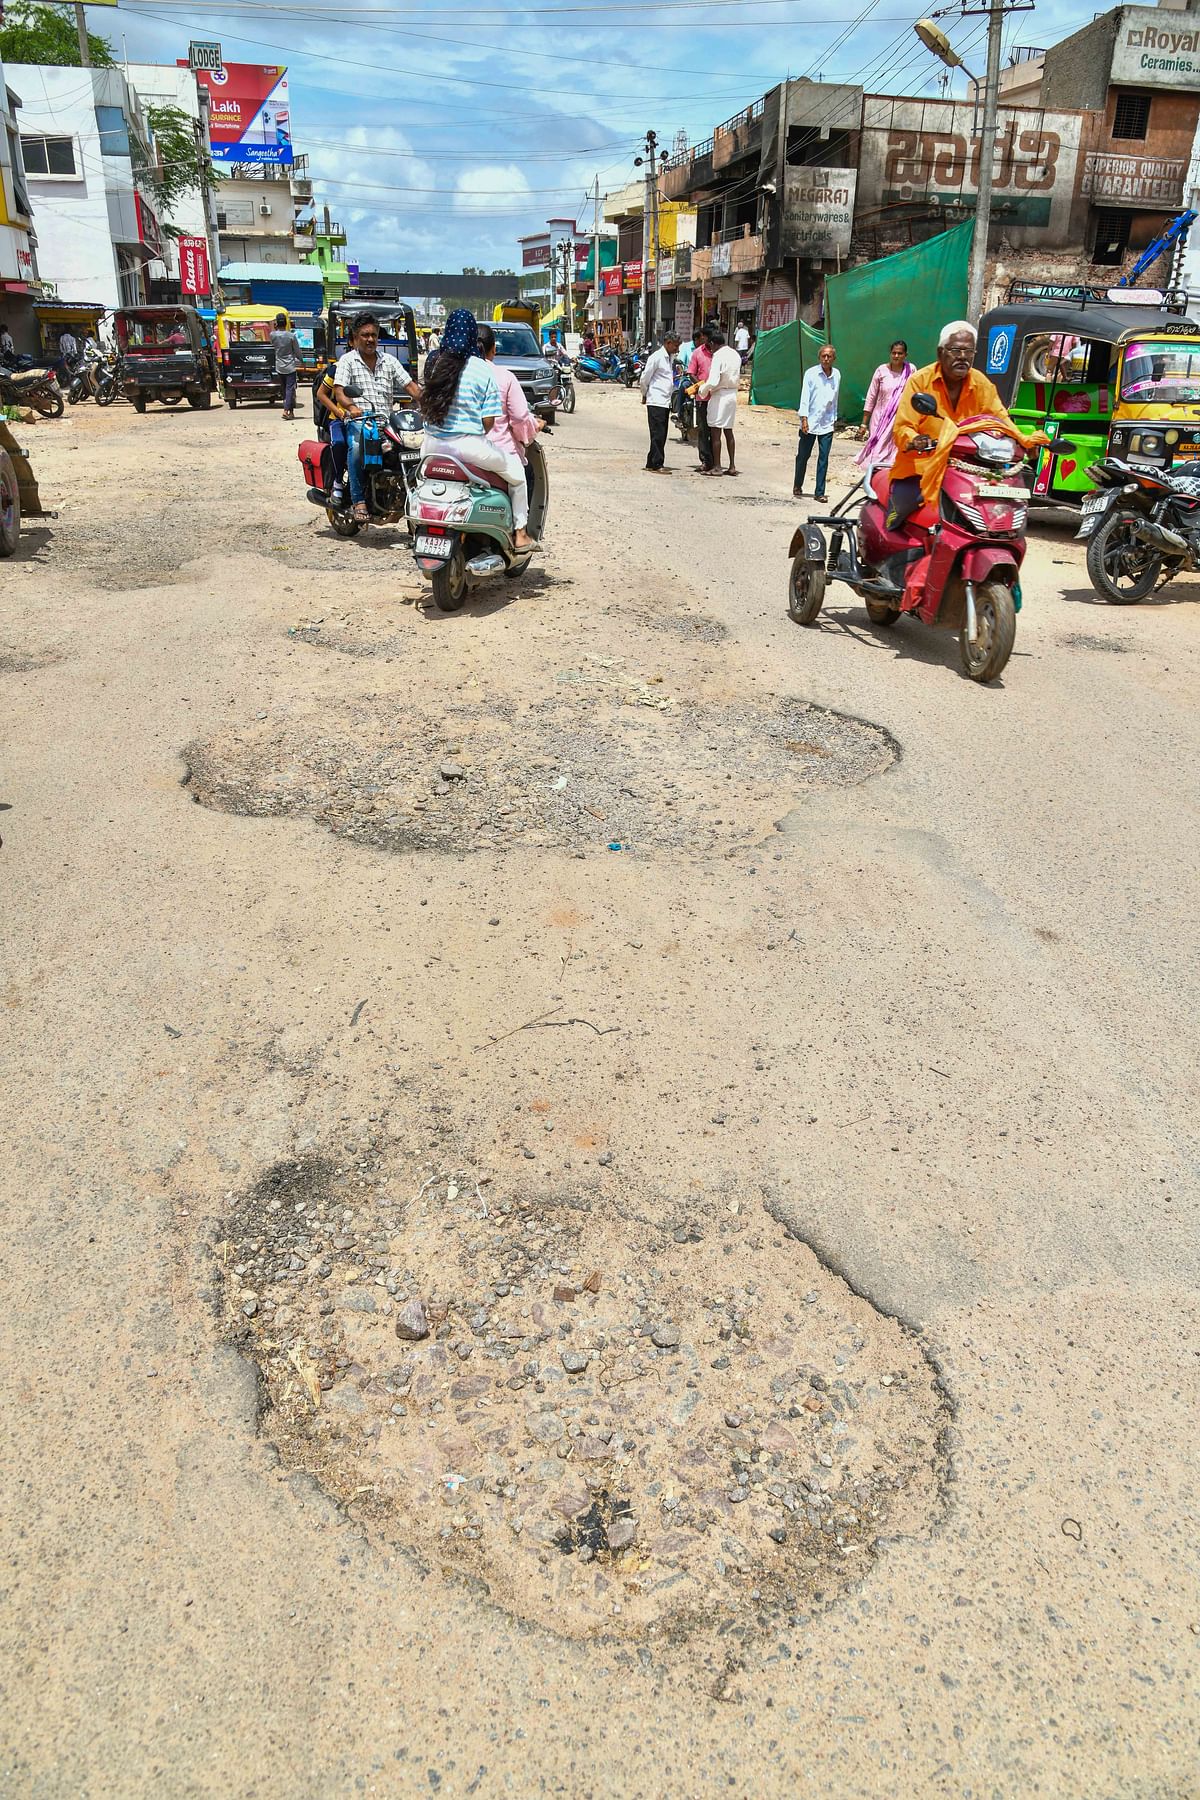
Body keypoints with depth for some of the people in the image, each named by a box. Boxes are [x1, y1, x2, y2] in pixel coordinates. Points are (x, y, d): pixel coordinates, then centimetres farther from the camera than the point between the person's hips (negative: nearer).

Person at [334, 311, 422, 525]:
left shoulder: (389, 361, 21)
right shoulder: (347, 360, 10)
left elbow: (410, 385, 12)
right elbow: (339, 391, -4)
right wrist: (351, 407, -27)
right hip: (358, 420, -4)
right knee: (357, 447, -37)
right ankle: (358, 500, -31)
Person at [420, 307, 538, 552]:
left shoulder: (437, 364, 3)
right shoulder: (483, 370, -9)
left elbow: (425, 405, 10)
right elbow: (488, 421, -11)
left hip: (433, 444, 5)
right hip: (468, 446, -5)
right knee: (515, 470, 19)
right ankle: (520, 534, 19)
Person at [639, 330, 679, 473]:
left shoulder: (671, 358, 15)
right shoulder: (656, 357, -10)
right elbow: (644, 379, -7)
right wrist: (645, 395, 4)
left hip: (666, 402, 8)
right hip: (656, 402, -8)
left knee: (661, 435, 9)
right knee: (658, 434, -8)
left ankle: (651, 463, 15)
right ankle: (656, 465, -6)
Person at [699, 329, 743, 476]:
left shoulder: (718, 356, -15)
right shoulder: (735, 355, 9)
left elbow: (713, 381, -20)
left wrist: (702, 391, -8)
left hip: (720, 395, -8)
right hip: (733, 395, 8)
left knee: (715, 431, -2)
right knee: (728, 431, 14)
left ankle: (716, 467, -3)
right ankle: (732, 466, 14)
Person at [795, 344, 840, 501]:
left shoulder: (837, 375, 7)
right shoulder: (811, 373, -4)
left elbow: (835, 398, 16)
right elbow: (804, 397, -6)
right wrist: (804, 418, -13)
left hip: (827, 424, 3)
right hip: (810, 422, -3)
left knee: (824, 458, -2)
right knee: (803, 456, 6)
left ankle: (820, 492, 2)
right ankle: (797, 487, 24)